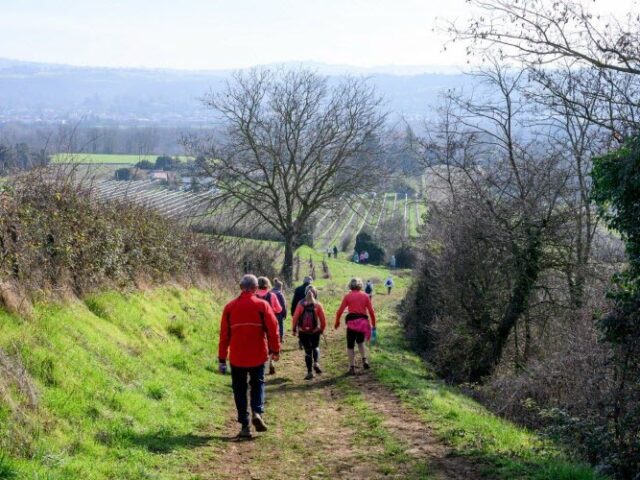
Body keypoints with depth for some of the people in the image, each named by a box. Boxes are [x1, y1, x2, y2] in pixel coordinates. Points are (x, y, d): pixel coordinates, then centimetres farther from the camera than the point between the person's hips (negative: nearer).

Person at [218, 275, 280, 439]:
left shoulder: (230, 307, 0)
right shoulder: (262, 305, -4)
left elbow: (224, 334, 1)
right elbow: (273, 329, -7)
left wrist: (222, 359, 6)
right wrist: (275, 350, 6)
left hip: (237, 357, 0)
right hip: (258, 356, 0)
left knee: (239, 389, 11)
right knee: (258, 384, 19)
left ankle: (245, 425, 5)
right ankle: (258, 412, -5)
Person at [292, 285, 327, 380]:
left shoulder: (301, 304, -8)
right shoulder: (318, 305, -8)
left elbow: (295, 317, -8)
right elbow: (323, 319, -5)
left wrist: (294, 329, 3)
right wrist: (322, 329, 11)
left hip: (303, 332, 0)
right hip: (315, 331, 0)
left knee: (307, 350, 10)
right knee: (316, 347, 24)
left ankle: (309, 372, 9)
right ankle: (316, 363, 0)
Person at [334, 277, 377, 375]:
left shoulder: (348, 296, 1)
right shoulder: (365, 296, 6)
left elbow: (340, 311, -2)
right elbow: (371, 312, 3)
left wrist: (337, 323, 12)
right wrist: (373, 324, 12)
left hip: (351, 322, -3)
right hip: (363, 322, 3)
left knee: (350, 346, 9)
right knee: (360, 342, 27)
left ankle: (352, 368, 6)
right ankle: (364, 360, 7)